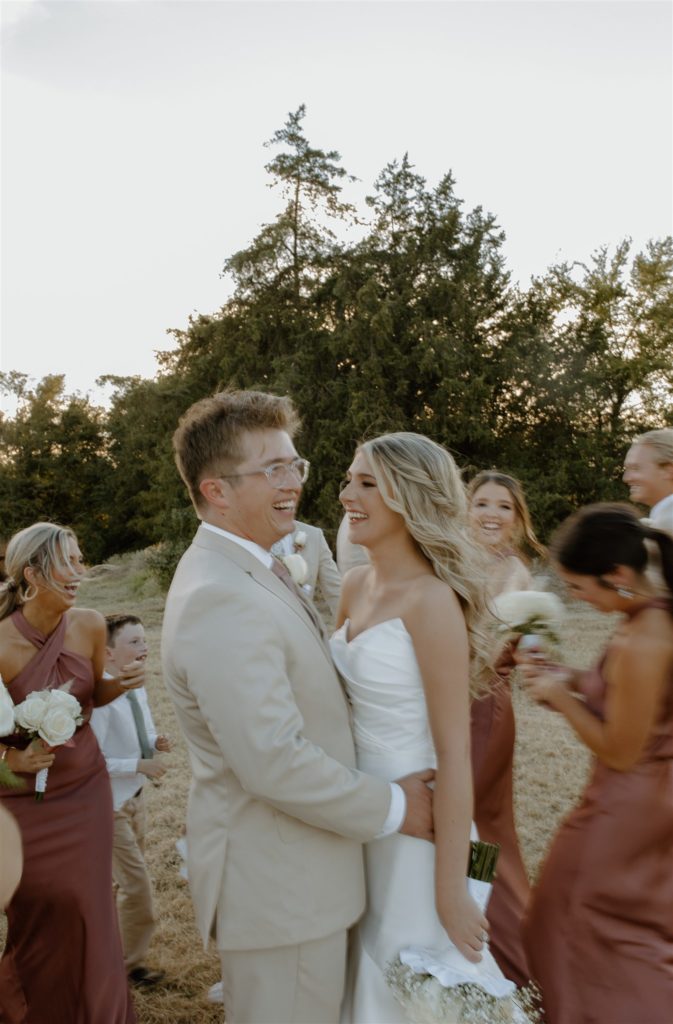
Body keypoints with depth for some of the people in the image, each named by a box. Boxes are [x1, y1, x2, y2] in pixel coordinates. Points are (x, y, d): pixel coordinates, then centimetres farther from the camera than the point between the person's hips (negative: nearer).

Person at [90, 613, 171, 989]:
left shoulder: (137, 689, -3)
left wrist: (156, 742, -8)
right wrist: (141, 765, -28)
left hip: (135, 796, 8)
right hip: (110, 804, -8)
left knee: (132, 879, 23)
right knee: (138, 886, -1)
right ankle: (131, 963, 22)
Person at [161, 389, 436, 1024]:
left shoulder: (252, 571, 6)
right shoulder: (219, 599, -28)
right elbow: (274, 762, -30)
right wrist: (392, 808, -17)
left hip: (295, 870, 10)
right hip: (275, 886, -10)